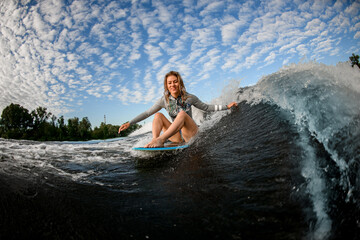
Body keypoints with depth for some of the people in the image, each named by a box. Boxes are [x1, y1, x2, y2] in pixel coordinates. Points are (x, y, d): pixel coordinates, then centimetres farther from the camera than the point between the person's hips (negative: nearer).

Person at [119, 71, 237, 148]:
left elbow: (206, 107, 8)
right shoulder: (164, 100, 1)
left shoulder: (189, 98, -3)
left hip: (191, 134, -3)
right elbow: (147, 113, 3)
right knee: (158, 115, -13)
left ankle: (160, 139, -46)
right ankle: (155, 139, -37)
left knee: (182, 113, -31)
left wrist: (226, 107, 3)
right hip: (178, 136, 3)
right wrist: (129, 123, -2)